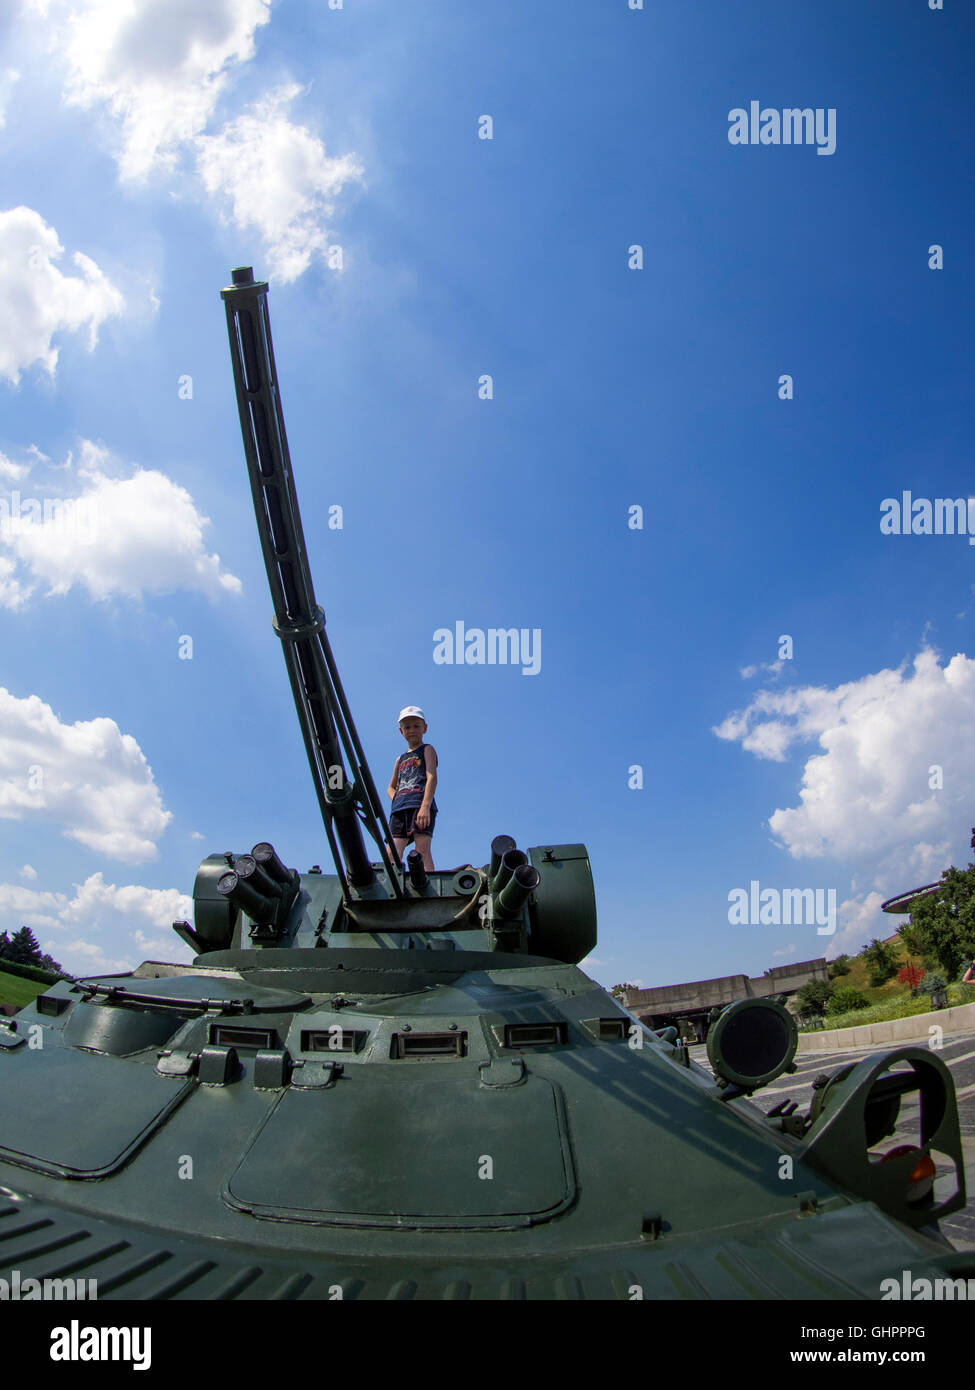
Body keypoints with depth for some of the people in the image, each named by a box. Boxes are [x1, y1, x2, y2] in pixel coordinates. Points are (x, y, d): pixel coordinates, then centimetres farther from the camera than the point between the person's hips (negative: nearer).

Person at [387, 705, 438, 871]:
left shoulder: (427, 750, 13)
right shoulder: (400, 759, 30)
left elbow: (432, 777, -3)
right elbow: (391, 787, 36)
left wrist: (425, 806, -18)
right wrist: (397, 799, 10)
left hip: (420, 805, -6)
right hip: (399, 808, 6)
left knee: (422, 848, -19)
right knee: (393, 851, -10)